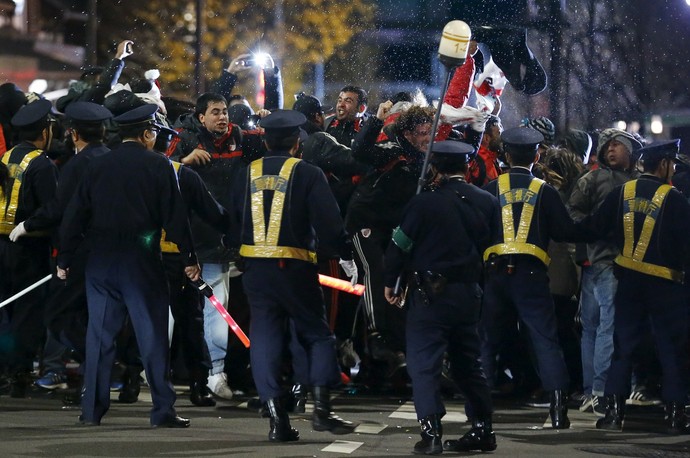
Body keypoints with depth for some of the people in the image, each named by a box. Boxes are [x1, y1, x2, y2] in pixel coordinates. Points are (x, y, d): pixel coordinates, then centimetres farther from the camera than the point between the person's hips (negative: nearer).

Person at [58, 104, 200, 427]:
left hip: (101, 261, 3)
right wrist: (190, 258, -1)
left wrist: (65, 259, 11)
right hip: (142, 261, -3)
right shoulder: (158, 166, -4)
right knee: (152, 333, 1)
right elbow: (175, 216, -7)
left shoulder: (98, 166, 6)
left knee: (100, 334, 8)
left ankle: (92, 409, 8)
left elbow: (75, 215, 6)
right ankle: (162, 409, -1)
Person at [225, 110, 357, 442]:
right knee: (318, 335, 10)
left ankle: (277, 418, -3)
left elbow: (232, 223, 13)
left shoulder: (247, 174, 8)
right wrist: (346, 256, 0)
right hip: (295, 267, -3)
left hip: (255, 269, 3)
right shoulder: (307, 174, -4)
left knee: (265, 338, 5)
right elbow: (328, 220, -11)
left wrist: (236, 254, 25)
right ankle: (321, 408, -1)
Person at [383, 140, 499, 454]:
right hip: (469, 293, 5)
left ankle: (431, 431, -13)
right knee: (467, 361, 16)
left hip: (430, 292, -5)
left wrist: (390, 283, 6)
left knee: (423, 362, -2)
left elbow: (399, 245, -8)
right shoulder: (487, 202, 2)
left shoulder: (425, 203, -12)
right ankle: (483, 430, 18)